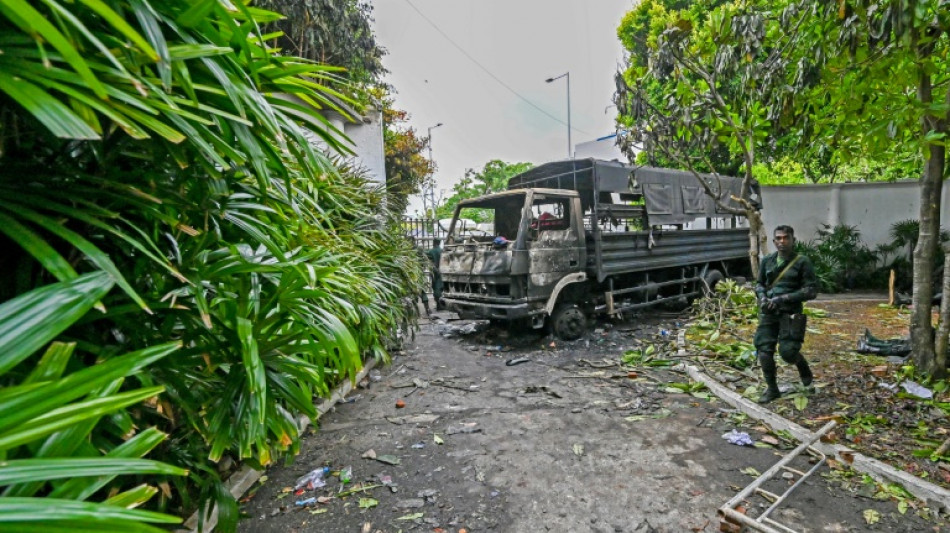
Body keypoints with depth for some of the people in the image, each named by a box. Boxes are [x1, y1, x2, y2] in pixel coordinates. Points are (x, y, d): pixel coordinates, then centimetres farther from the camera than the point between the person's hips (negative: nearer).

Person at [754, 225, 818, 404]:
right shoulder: (767, 261, 7)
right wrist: (762, 297, -3)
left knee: (788, 352, -4)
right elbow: (759, 283, 18)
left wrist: (784, 298, -17)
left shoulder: (802, 262, -5)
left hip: (791, 314, -4)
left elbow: (811, 290, -8)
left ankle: (806, 373, 32)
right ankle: (771, 388, 15)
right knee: (764, 350, -2)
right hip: (769, 313, 4)